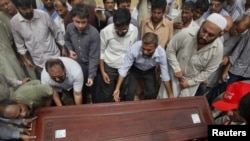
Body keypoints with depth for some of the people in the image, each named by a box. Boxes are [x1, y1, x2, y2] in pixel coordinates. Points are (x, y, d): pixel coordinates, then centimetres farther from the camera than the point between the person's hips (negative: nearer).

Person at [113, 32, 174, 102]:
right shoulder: (134, 48, -38)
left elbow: (165, 75, -21)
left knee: (152, 94, -7)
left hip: (150, 71, 2)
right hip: (135, 70, -1)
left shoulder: (161, 53, -33)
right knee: (130, 93, -12)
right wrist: (117, 88, -29)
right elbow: (124, 68, -27)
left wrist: (171, 95, -12)